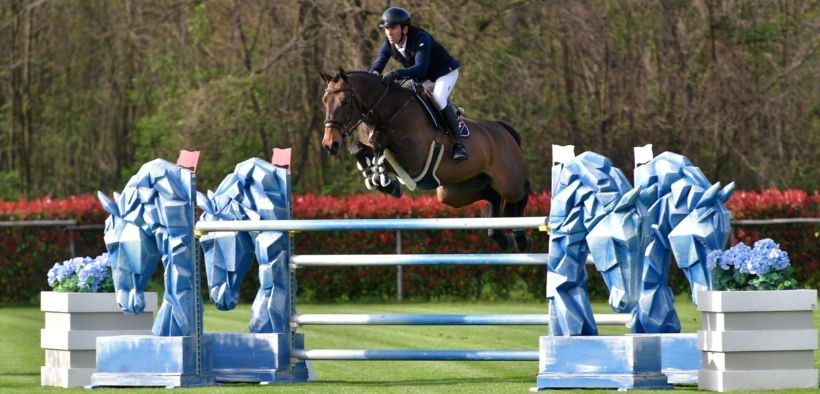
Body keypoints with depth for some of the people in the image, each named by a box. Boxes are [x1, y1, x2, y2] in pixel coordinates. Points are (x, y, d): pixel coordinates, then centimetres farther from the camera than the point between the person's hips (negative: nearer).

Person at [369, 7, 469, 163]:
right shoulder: (389, 44, -15)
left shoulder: (421, 39, -36)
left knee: (438, 98, -30)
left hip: (444, 72, -8)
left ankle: (458, 142, -24)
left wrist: (395, 74, -59)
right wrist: (374, 74, -43)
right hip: (421, 79, 8)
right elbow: (377, 66, -17)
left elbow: (420, 68, -46)